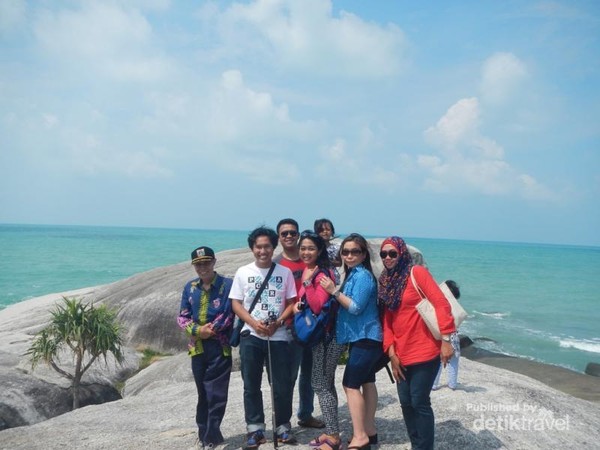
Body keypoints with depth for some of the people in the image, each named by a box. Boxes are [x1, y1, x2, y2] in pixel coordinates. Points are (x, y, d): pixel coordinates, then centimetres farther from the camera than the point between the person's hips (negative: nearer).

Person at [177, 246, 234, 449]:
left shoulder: (227, 285, -3)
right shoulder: (190, 287, 11)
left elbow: (229, 313, -9)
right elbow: (182, 317, 8)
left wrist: (212, 330, -16)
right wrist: (197, 330, -9)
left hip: (219, 347, -4)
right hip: (197, 347, 4)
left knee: (216, 393, -4)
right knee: (203, 393, 13)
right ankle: (204, 433, 23)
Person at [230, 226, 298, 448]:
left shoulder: (285, 272, 4)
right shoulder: (243, 272, 4)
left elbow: (292, 303, 4)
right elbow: (235, 304, 2)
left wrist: (278, 322, -13)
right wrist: (254, 323, -13)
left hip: (278, 336, 0)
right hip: (250, 336, 0)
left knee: (282, 385, 3)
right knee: (251, 385, 5)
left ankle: (283, 426, 18)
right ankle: (255, 429, 15)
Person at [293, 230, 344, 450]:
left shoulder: (323, 273, -17)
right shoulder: (307, 271, 10)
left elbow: (318, 306, -23)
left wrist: (308, 282, -29)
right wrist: (298, 304, 2)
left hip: (327, 335, -9)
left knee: (320, 384, -7)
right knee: (325, 384, 13)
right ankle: (330, 432, 22)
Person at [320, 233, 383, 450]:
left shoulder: (362, 275, -16)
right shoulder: (353, 275, 14)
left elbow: (355, 307, -21)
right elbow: (348, 303, 16)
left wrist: (334, 291, -19)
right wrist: (335, 291, 2)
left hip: (365, 338, -10)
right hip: (364, 336, 10)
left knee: (351, 384, -9)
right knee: (367, 382, 14)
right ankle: (369, 431, 24)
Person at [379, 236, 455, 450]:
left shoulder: (417, 272, -7)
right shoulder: (386, 281, 11)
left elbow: (441, 304, -14)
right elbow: (387, 321, 9)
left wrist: (445, 339, -20)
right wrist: (391, 352, 1)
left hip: (424, 351, -6)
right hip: (401, 354, 6)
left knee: (420, 402, -3)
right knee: (406, 403, 11)